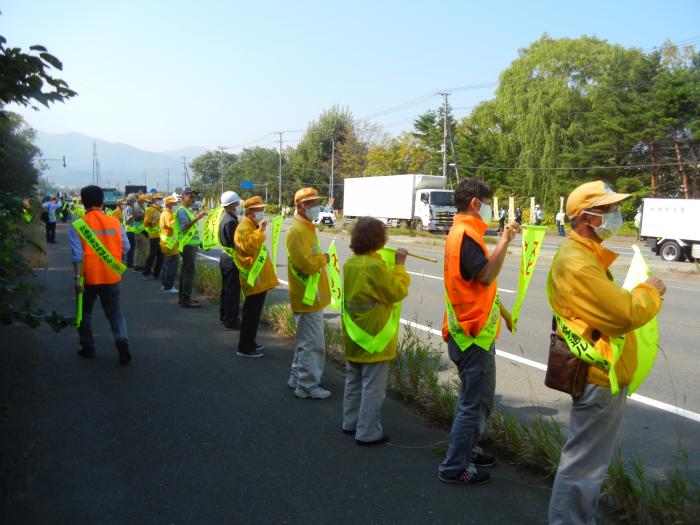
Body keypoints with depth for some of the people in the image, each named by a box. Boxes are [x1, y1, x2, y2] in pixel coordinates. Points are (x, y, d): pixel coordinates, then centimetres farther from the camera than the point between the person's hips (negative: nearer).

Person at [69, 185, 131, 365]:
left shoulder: (77, 226, -9)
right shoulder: (115, 222, -2)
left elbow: (78, 255, -14)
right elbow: (125, 248, 3)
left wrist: (78, 278, -13)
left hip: (89, 277, -1)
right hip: (111, 277, 2)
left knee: (85, 312, 19)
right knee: (114, 311, 13)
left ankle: (87, 347, 24)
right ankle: (121, 339, -9)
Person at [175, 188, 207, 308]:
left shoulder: (187, 210, 19)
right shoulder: (181, 210, -12)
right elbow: (184, 226, -27)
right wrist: (197, 218, -36)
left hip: (191, 245, 10)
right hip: (188, 245, -10)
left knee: (186, 271, 13)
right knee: (189, 272, -11)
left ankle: (183, 297, 20)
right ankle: (186, 299, -11)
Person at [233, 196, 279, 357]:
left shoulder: (252, 225, 18)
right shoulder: (244, 227, -14)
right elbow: (249, 246, -30)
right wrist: (260, 231, -24)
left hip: (258, 277, 11)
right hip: (254, 278, -11)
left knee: (253, 313, 17)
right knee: (251, 314, -6)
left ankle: (249, 342, 26)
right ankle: (244, 348, 0)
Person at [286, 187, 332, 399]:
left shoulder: (307, 228, 13)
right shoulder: (297, 231, -19)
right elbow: (307, 264, -26)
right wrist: (324, 258, -11)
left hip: (311, 296, 10)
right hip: (308, 297, -10)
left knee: (305, 341, 19)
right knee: (313, 344, -3)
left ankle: (297, 378, 31)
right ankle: (307, 386, 6)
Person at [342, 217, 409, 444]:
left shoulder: (350, 263, 4)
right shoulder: (375, 266, -23)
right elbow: (397, 291, -17)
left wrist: (392, 266, 5)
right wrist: (399, 265, -9)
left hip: (354, 335, 9)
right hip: (374, 338, -9)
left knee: (353, 381, 20)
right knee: (373, 387, 2)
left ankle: (350, 423, 32)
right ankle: (368, 432, 9)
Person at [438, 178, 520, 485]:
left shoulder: (462, 232, 16)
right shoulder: (466, 234, -18)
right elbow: (486, 275, -30)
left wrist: (501, 310, 24)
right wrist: (505, 240, -27)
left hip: (471, 331, 11)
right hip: (474, 333, -11)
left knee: (472, 397, 22)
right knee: (477, 402, -3)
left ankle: (465, 449, 35)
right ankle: (454, 467, 6)